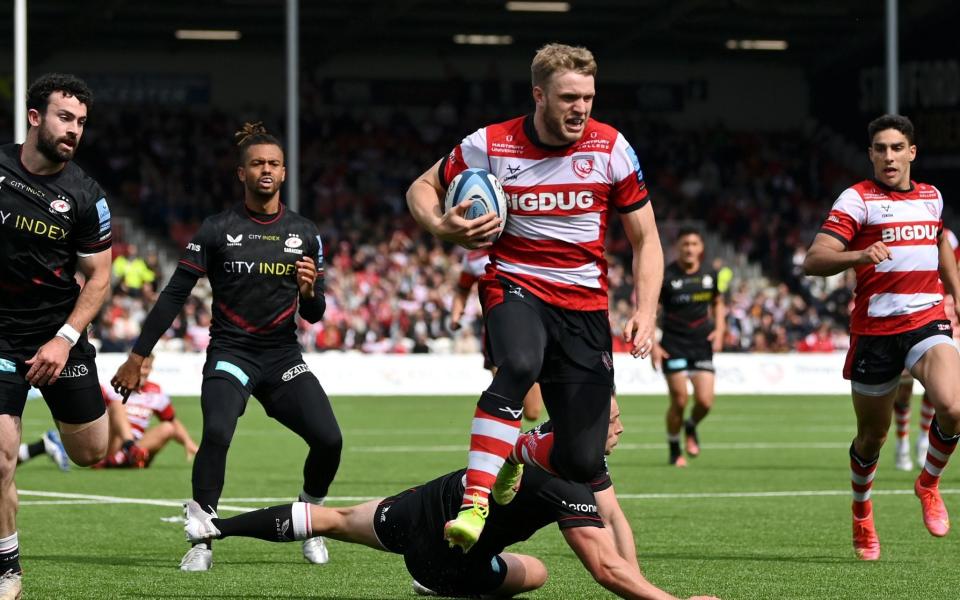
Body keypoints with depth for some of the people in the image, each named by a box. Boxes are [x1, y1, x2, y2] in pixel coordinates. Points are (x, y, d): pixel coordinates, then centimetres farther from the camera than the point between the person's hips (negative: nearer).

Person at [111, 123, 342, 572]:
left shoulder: (304, 232, 7)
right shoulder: (217, 230, -2)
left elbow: (314, 315, 11)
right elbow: (175, 295, -1)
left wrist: (308, 291, -13)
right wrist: (137, 357, -4)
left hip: (283, 357, 3)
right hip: (230, 353, -3)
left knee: (329, 440, -13)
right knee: (216, 434, -29)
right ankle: (201, 543, -16)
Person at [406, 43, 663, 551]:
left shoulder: (610, 148, -3)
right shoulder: (490, 146, -6)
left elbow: (645, 238, 4)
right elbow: (422, 189, 9)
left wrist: (645, 312, -9)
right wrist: (442, 226, -14)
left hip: (585, 304, 2)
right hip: (514, 286, -2)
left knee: (582, 461, -6)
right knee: (518, 366, -40)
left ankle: (518, 455, 30)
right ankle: (474, 504, -40)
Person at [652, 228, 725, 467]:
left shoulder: (709, 275, 4)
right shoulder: (666, 276, -8)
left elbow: (717, 303, 20)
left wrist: (719, 331, 4)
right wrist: (652, 345, -11)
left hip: (702, 345, 3)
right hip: (673, 346, -3)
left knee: (705, 401, -8)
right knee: (679, 401, -7)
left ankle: (691, 429, 27)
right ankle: (674, 450, 15)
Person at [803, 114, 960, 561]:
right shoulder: (858, 199, -5)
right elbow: (814, 260, -16)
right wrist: (859, 256, -33)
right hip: (875, 327, -3)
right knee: (871, 436, 7)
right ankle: (861, 516, 34)